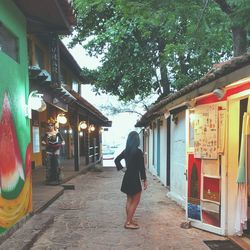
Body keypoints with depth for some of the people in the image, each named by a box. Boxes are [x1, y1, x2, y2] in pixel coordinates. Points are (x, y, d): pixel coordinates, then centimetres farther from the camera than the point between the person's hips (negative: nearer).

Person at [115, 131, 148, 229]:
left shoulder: (126, 151, 4)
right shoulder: (138, 152, -17)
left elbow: (116, 160, 12)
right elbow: (141, 167, -15)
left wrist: (122, 168, 12)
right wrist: (144, 180, -9)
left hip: (127, 178, 8)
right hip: (134, 178, -7)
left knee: (129, 200, 17)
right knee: (135, 201, 3)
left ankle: (129, 220, 26)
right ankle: (128, 223, 4)